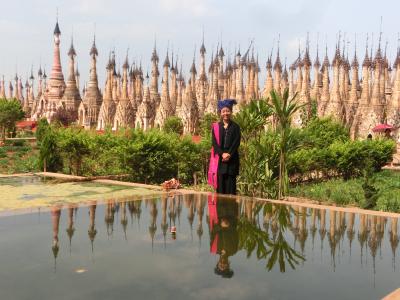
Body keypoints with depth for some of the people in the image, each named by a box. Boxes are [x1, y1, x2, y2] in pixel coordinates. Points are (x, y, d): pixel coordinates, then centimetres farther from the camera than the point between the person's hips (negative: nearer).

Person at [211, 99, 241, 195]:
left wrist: (229, 155, -14)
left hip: (232, 160, -1)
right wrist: (222, 154, -14)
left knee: (230, 183, -2)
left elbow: (236, 143, -2)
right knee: (220, 184, -1)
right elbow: (214, 143, 0)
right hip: (219, 159, 1)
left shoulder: (235, 127, 6)